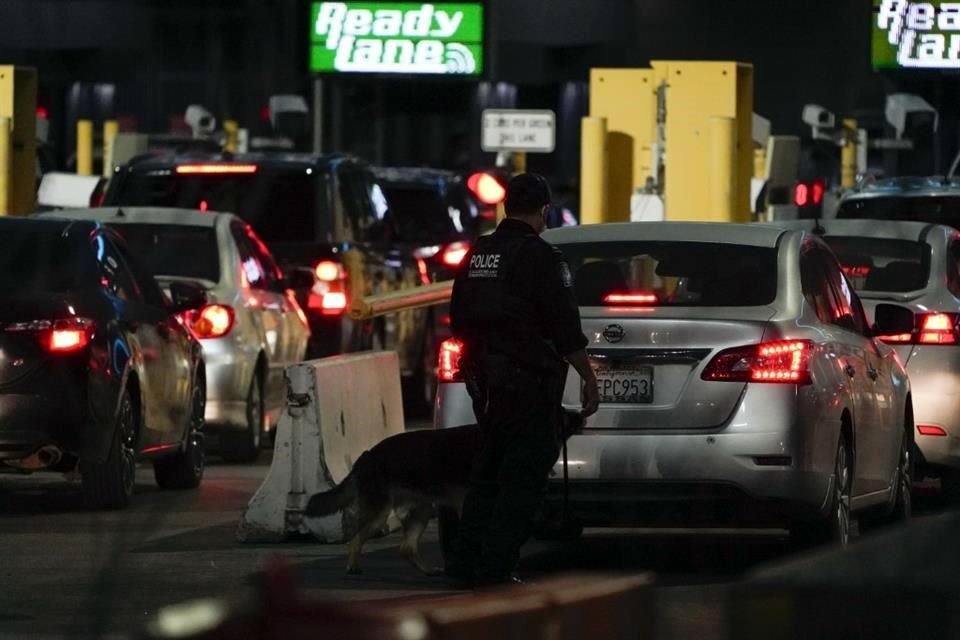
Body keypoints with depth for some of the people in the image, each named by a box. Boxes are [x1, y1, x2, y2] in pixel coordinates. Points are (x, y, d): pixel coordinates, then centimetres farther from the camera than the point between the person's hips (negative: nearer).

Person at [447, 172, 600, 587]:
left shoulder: (477, 254, 10)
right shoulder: (541, 258, -13)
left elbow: (459, 321, 17)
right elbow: (566, 329, -16)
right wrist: (589, 378, -8)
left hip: (484, 378, 8)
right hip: (529, 379, -8)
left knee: (488, 468, 18)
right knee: (524, 475, -3)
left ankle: (467, 561, 17)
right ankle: (495, 569, -7)